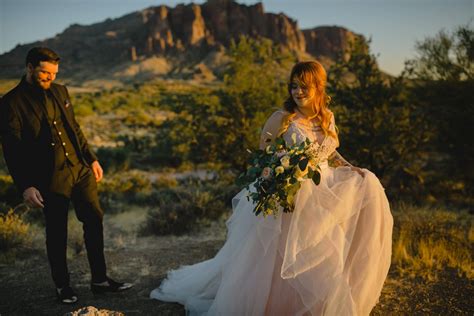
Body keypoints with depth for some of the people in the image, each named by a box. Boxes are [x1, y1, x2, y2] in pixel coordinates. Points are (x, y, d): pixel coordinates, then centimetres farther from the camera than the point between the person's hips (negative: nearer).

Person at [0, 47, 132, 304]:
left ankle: (99, 279, 21)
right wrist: (26, 187, -16)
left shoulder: (59, 91, 10)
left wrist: (91, 158, 15)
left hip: (80, 170, 6)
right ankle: (62, 286, 26)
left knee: (94, 220, 8)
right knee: (57, 234, 7)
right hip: (50, 179, -6)